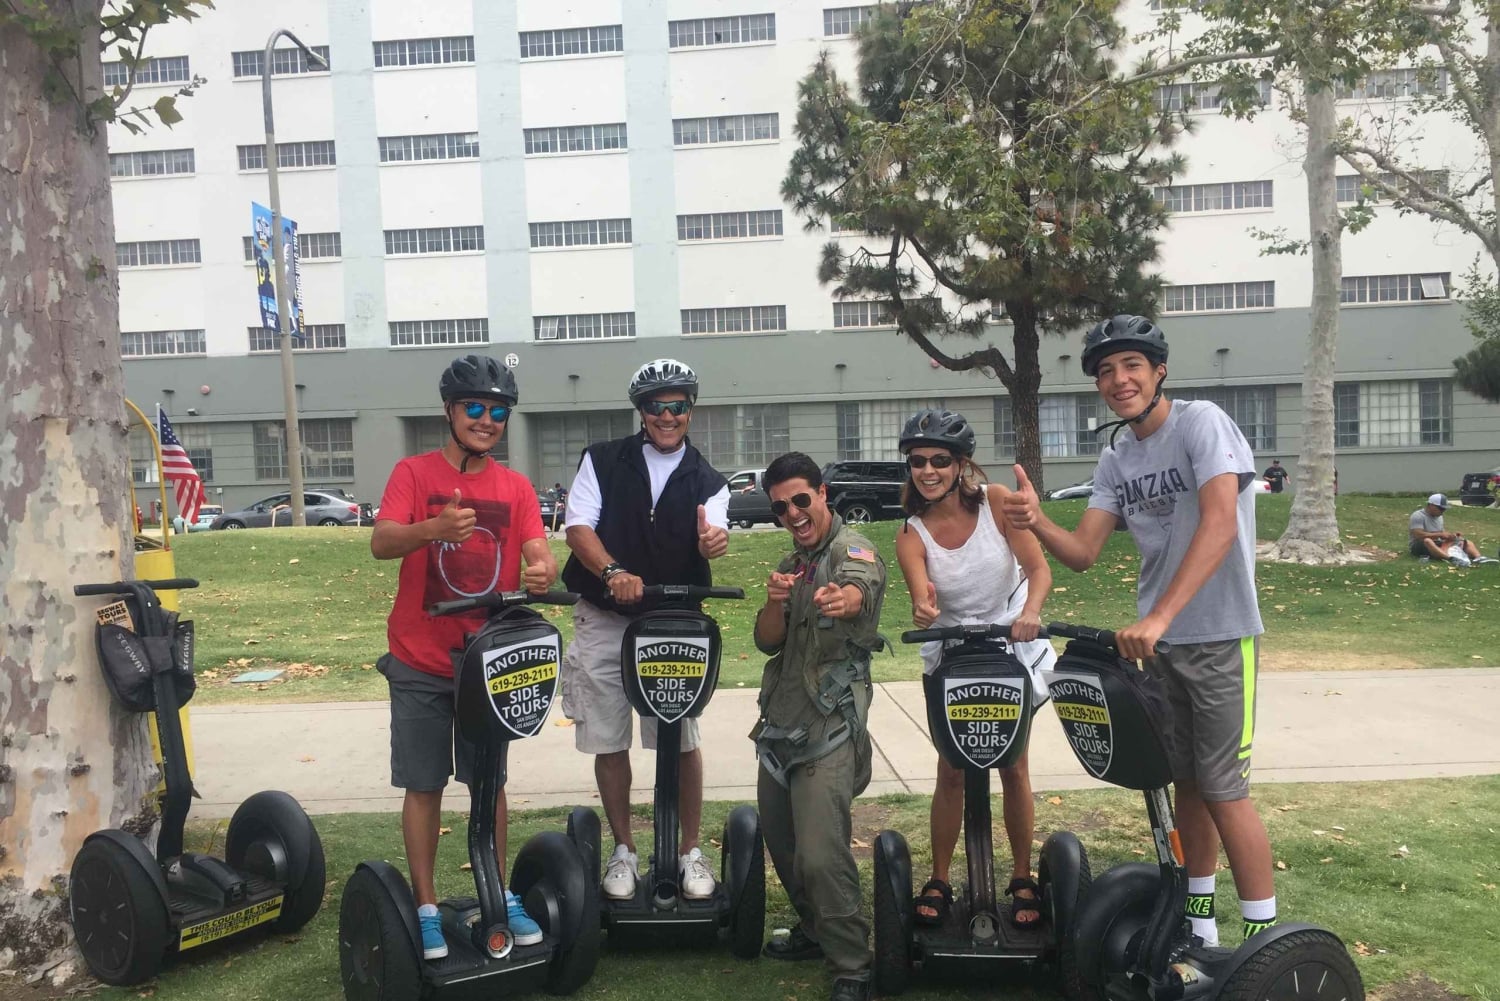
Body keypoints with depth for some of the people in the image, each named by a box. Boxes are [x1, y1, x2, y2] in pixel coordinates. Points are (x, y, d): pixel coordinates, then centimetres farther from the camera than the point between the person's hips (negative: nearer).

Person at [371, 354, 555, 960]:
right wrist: (433, 528, -38)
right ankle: (426, 908, 19)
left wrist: (542, 572, -32)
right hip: (421, 661, -2)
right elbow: (381, 543, -18)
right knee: (424, 786, 6)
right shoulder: (414, 473, -3)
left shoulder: (515, 488, 5)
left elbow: (539, 554, -7)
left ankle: (500, 896, 26)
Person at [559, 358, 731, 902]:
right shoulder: (603, 461, 2)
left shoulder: (707, 481, 3)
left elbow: (712, 535, -15)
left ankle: (691, 851, 17)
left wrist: (713, 541, -39)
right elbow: (578, 527, -7)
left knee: (684, 742, 0)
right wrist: (612, 572, -25)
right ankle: (624, 850, 23)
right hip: (603, 619, 0)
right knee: (608, 742, 6)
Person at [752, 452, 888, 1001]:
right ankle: (814, 930, 38)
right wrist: (775, 601, -15)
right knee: (780, 840, 17)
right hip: (781, 722, 8)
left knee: (821, 855, -15)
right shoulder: (792, 564, 15)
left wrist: (843, 599, -57)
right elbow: (768, 642, 6)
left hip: (829, 725, -8)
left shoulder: (852, 549, -9)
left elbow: (861, 588, -33)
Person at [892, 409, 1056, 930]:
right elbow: (921, 597, -26)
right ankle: (939, 881, 16)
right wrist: (923, 608, -49)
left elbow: (1039, 567, -19)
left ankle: (1023, 878, 21)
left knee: (1013, 767, 5)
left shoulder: (996, 501, -14)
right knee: (952, 771, 2)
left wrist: (1030, 612, -38)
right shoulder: (912, 534, -12)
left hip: (1012, 645, 0)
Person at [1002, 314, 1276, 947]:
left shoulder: (1200, 422, -13)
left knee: (1222, 787, -4)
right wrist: (1036, 522, -20)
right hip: (1156, 639, 7)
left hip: (1219, 634, -6)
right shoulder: (1115, 459, 7)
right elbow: (1082, 553, 1)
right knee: (1184, 781, 14)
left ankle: (1265, 936, 10)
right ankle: (1198, 922, 27)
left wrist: (1159, 616, -33)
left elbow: (1219, 524, -26)